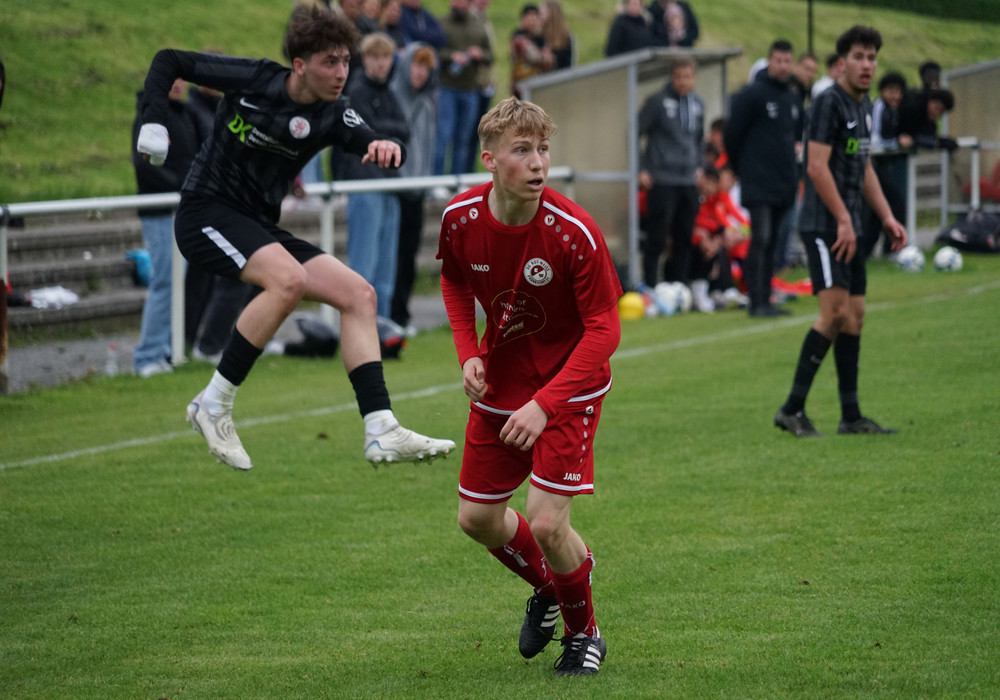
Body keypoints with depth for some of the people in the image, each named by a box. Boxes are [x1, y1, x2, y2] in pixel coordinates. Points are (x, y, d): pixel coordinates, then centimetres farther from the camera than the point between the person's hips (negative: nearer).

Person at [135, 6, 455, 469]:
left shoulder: (331, 117, -2)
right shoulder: (254, 80, -10)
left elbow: (369, 143, -21)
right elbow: (168, 61, 0)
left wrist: (386, 147, -45)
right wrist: (153, 119, -13)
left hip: (260, 228, 6)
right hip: (206, 211, -6)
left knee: (359, 294, -6)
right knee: (288, 278, -32)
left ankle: (381, 432, -9)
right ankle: (213, 405, -22)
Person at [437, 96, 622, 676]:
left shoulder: (574, 231, -27)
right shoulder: (461, 218, -13)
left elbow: (604, 330, -21)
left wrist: (545, 405, -28)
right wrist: (469, 353, -5)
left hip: (569, 387, -5)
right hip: (500, 384, 5)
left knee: (546, 522, -14)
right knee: (478, 519, 10)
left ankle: (583, 634, 14)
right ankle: (547, 586, 42)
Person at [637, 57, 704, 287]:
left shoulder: (697, 104, 13)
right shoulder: (657, 101, -6)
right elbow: (636, 133, -4)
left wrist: (699, 166, 14)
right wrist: (642, 170, -8)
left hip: (689, 181, 6)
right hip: (662, 181, -6)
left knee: (684, 238, 6)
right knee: (657, 238, -6)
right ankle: (650, 287, -1)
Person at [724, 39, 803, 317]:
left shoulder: (794, 99, 15)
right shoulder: (751, 94, -7)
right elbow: (732, 134, -5)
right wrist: (742, 167, 3)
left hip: (784, 184, 7)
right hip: (758, 184, -7)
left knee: (772, 242, 9)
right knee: (760, 239, -12)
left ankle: (765, 300, 13)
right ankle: (756, 302, -12)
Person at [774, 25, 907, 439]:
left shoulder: (863, 106, 16)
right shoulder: (829, 103, -12)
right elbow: (817, 167, -18)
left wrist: (887, 218, 18)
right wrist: (843, 221, -20)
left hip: (849, 226, 9)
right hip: (824, 225, -9)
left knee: (854, 315, 7)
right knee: (835, 311, -16)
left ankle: (851, 416, 11)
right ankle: (792, 409, -13)